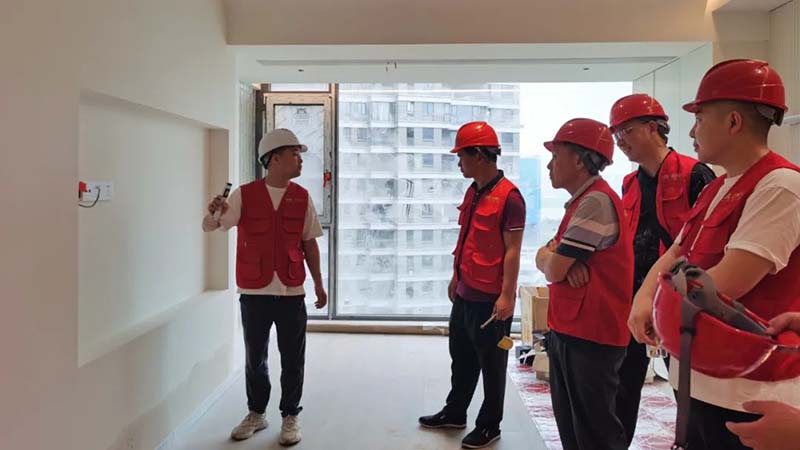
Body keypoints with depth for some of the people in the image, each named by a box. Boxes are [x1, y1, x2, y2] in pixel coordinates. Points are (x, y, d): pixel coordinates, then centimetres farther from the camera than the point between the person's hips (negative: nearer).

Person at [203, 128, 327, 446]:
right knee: (254, 357, 13)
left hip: (291, 293, 1)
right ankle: (256, 414, 31)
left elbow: (309, 243, 8)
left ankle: (290, 417, 23)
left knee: (292, 359, 7)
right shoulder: (245, 195, -3)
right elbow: (209, 226, -4)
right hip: (254, 292, -1)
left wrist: (318, 283, 7)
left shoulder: (302, 197, 3)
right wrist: (215, 211, -27)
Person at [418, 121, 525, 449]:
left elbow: (512, 250, -18)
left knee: (491, 365, 8)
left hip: (490, 298, -9)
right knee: (461, 357, 20)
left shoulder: (508, 196, -16)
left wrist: (506, 295, -20)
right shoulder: (472, 192, 10)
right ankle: (454, 413, 37)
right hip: (465, 293, 9)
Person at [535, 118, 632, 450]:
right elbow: (544, 256, 11)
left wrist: (554, 259, 4)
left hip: (590, 336, -10)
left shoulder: (596, 201, -18)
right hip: (567, 331, 10)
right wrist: (564, 259, -11)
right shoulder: (581, 201, 15)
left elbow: (552, 270, -19)